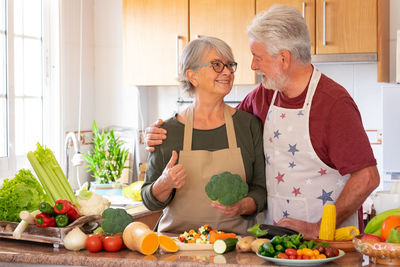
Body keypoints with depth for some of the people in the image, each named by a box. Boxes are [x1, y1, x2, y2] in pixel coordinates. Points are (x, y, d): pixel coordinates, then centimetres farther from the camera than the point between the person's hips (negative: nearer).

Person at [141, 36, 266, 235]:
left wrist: (243, 206, -12)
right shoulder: (169, 130, 4)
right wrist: (165, 184, -12)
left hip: (234, 240, 0)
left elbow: (262, 188, 8)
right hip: (178, 241, 0)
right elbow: (150, 201, 9)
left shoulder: (249, 124, 6)